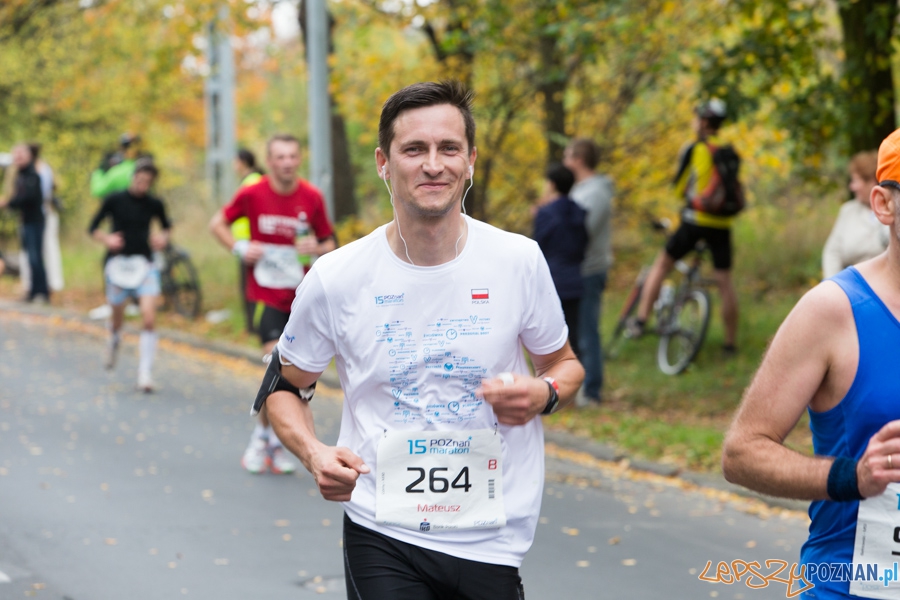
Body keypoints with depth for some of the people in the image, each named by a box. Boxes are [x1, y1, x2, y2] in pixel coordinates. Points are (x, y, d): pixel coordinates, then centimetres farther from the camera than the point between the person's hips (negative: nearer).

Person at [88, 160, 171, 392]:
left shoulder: (154, 204, 2)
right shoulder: (114, 200, -3)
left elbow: (165, 225, 21)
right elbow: (93, 227, 4)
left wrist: (163, 237, -1)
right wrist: (106, 239, -15)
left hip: (144, 264, 1)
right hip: (118, 263, -1)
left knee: (149, 318, -16)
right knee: (118, 316, 10)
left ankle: (145, 372, -10)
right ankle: (114, 339, 49)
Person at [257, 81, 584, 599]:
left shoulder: (520, 261, -4)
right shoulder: (335, 279, -5)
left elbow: (565, 363, 11)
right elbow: (285, 385, 8)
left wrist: (544, 394, -12)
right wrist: (314, 453, -11)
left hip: (492, 542, 1)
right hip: (382, 535, -1)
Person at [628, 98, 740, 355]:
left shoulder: (693, 149, -5)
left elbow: (679, 187, 3)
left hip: (695, 219, -4)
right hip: (723, 224, 4)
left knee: (661, 264, 12)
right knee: (724, 281, 8)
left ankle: (640, 321, 6)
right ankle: (730, 342, 12)